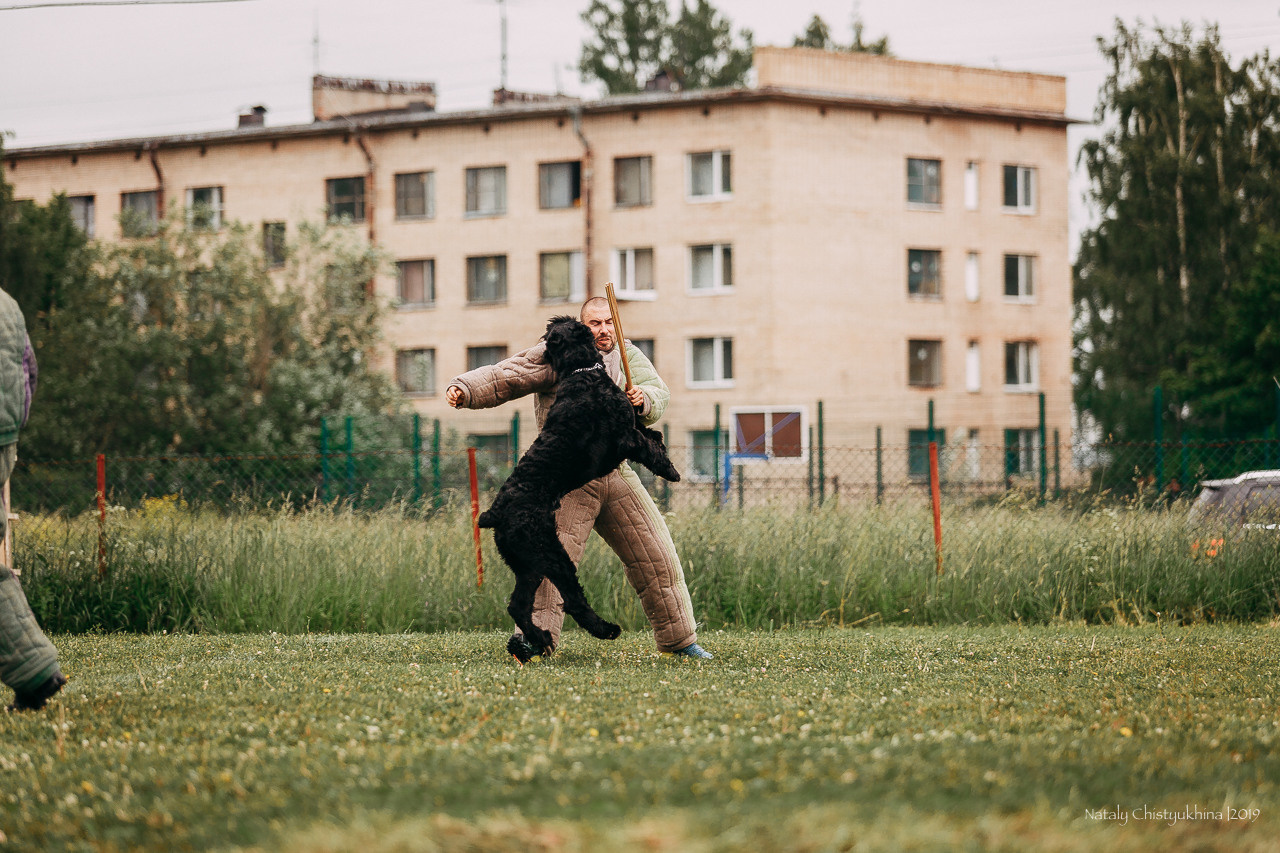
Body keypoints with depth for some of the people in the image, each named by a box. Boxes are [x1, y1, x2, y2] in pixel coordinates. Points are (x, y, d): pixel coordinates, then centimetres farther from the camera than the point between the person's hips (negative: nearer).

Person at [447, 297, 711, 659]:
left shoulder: (629, 356, 13)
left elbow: (660, 394, 4)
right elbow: (502, 378, -8)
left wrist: (644, 398, -19)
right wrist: (464, 390, -24)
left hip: (618, 476, 4)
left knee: (657, 557, 7)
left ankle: (679, 640, 18)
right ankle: (535, 637, -13)